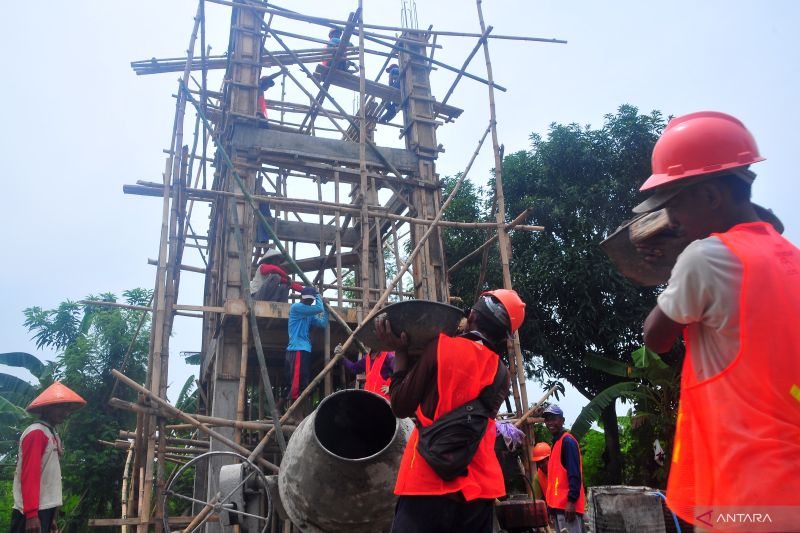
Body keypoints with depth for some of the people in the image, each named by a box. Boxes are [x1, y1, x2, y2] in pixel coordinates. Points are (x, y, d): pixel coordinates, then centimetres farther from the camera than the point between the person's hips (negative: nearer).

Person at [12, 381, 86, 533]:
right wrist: (31, 513, -23)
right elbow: (29, 475, -18)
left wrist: (51, 515, 18)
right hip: (33, 512, -9)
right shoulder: (36, 433, -10)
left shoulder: (52, 434, 17)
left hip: (45, 509, 9)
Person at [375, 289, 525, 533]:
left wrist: (400, 351, 8)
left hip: (429, 483, -4)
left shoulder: (441, 347, -6)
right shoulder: (502, 374, 8)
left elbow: (401, 406, -2)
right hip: (479, 489, 5)